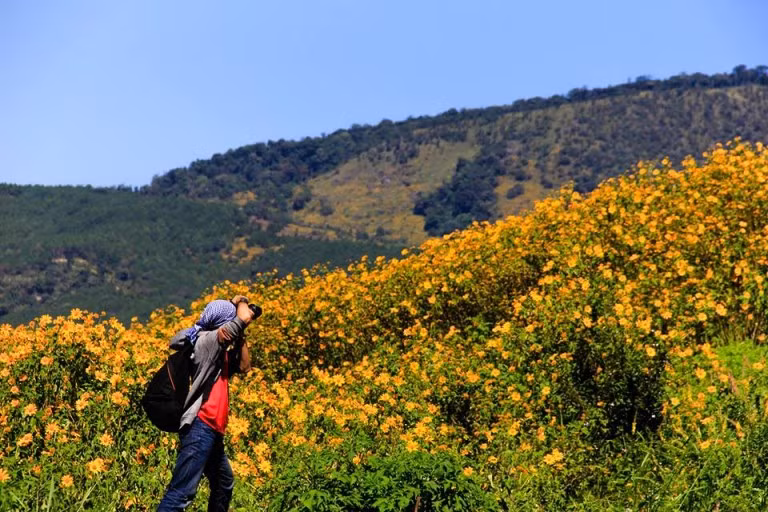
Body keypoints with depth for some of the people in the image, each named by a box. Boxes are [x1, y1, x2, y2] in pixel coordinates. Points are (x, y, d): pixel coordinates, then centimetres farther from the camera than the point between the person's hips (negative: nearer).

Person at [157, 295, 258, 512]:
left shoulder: (220, 353, 18)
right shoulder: (206, 340, -9)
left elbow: (243, 366, 20)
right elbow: (243, 318, -14)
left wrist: (240, 336, 16)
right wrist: (241, 302, 7)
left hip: (212, 431, 10)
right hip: (200, 427, -10)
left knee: (224, 485, 22)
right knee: (182, 492, -16)